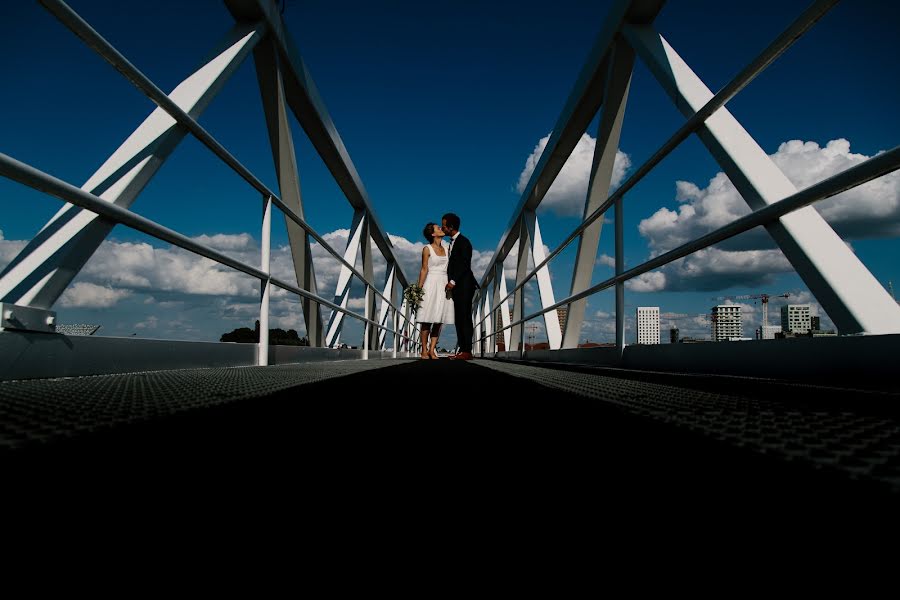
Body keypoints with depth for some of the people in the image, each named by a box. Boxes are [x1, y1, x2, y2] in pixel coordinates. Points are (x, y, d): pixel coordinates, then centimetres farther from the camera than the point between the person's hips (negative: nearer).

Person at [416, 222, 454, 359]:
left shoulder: (445, 249, 13)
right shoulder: (427, 249, -3)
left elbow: (449, 268, 14)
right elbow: (424, 270, -4)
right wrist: (419, 288, -9)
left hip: (444, 285, 5)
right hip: (431, 285, -5)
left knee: (439, 320, 3)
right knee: (427, 320, -4)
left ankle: (432, 350, 8)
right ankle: (424, 351, 3)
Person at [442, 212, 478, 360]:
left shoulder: (463, 242, -9)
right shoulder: (452, 242, 19)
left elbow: (465, 265, -17)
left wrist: (453, 281, -17)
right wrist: (451, 282, 11)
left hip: (464, 286, -9)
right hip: (456, 287, 9)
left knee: (465, 318, -9)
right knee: (459, 319, 7)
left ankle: (467, 351, -8)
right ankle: (462, 350, 9)